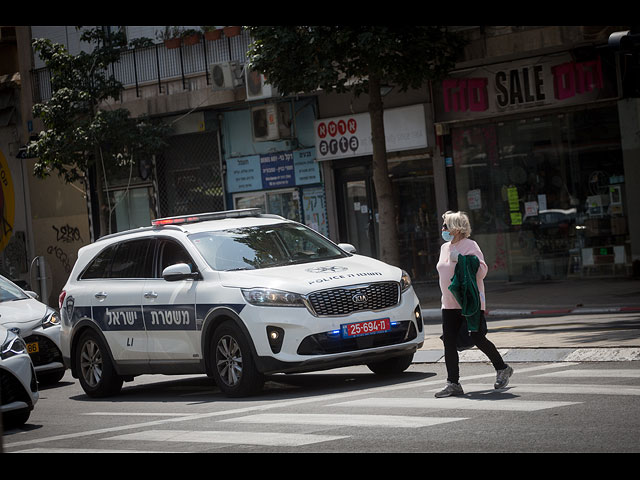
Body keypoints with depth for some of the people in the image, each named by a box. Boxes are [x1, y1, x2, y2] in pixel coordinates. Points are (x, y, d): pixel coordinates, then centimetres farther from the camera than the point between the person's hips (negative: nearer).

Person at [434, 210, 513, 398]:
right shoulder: (445, 247, 15)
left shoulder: (470, 246, -9)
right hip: (450, 304, 7)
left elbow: (482, 270, -17)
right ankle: (453, 384, -1)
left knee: (477, 338, -5)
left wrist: (463, 260, -29)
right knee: (449, 341, -2)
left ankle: (502, 369, 18)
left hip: (471, 303, -7)